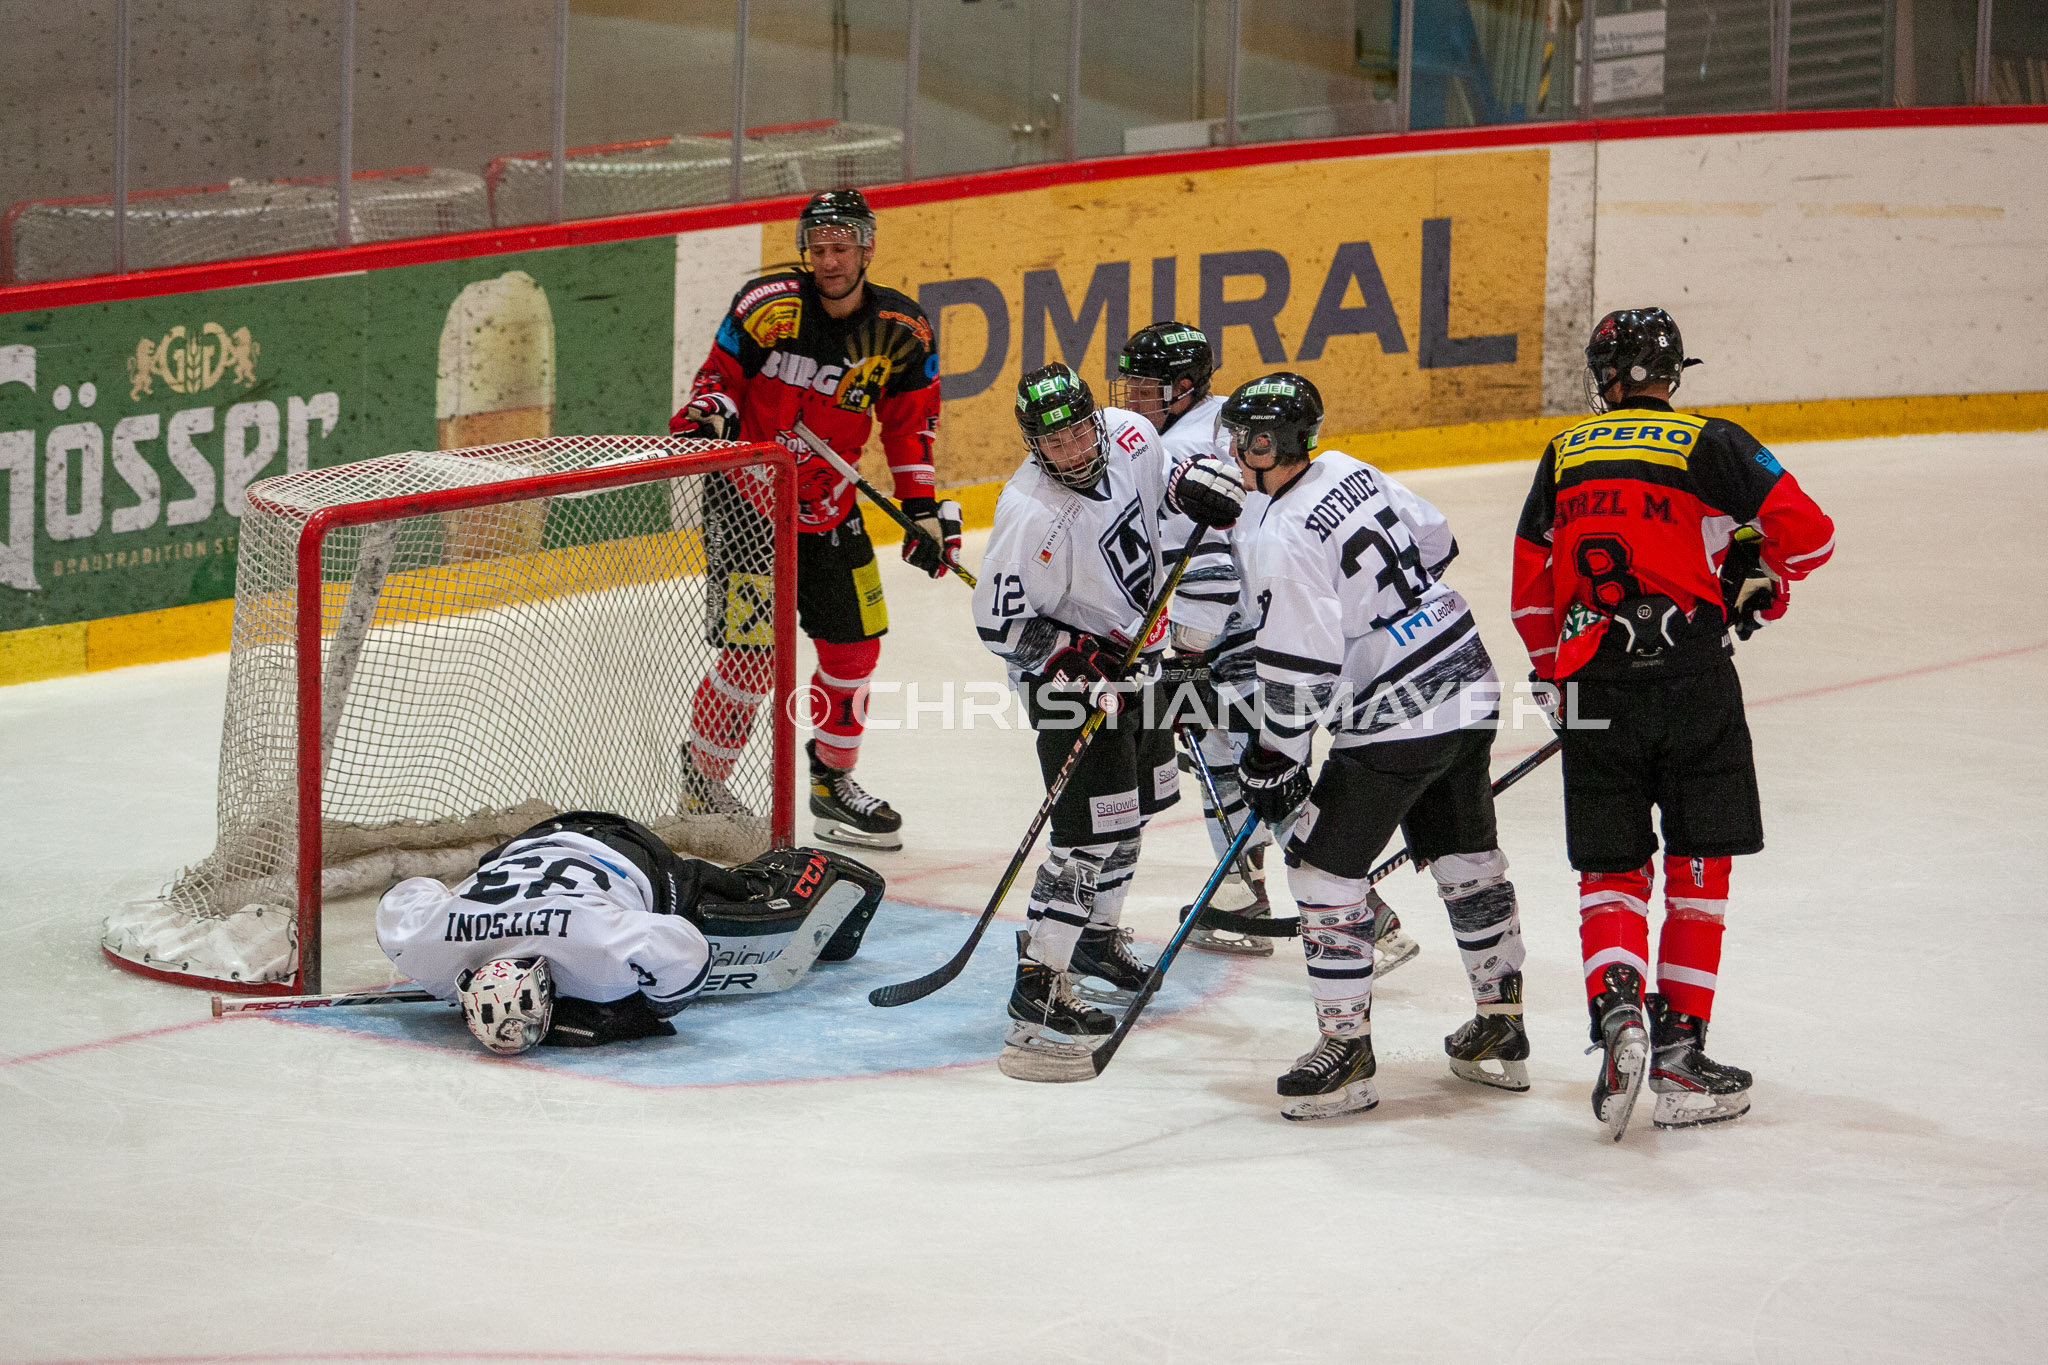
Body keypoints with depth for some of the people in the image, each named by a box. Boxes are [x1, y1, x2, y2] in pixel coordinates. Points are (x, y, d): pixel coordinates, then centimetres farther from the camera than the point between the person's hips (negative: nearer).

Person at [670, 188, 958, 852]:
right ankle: (704, 778, 6)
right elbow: (720, 373, -2)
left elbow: (908, 424, 6)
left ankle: (834, 778, 29)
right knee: (752, 649, -11)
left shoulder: (901, 331, -4)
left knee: (854, 643, 9)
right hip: (747, 497, -5)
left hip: (830, 509, 5)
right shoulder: (768, 306, -15)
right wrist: (705, 414, -22)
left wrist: (924, 506, 1)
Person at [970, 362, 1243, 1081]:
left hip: (1134, 649, 8)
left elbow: (1155, 482, 14)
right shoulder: (1033, 517, -31)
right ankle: (1038, 983, -5)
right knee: (1089, 830, -12)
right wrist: (1081, 658, -27)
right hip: (1068, 673, -8)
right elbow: (1001, 625, -23)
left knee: (1136, 802, 22)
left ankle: (1099, 934, 42)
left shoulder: (1129, 434, -11)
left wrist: (1191, 486, -5)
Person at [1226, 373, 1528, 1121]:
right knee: (1465, 857, 19)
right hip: (1468, 687, 9)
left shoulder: (1281, 541, -19)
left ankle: (1347, 1048, 2)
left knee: (1324, 864, 1)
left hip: (1396, 722, -9)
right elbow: (1436, 542, 18)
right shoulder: (1352, 471, 6)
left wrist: (1274, 761, -8)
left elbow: (1298, 672, -20)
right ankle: (1500, 1029, 29)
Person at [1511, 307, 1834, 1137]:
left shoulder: (1565, 456, 12)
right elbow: (1807, 532, -4)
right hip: (1694, 676, -2)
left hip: (1594, 686, 2)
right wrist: (1758, 579, 17)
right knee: (1699, 865, 9)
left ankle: (1614, 1006, -16)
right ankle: (1679, 1049, 6)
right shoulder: (1711, 445, 2)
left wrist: (1556, 677, 30)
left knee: (1611, 871, 10)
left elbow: (1531, 593, 17)